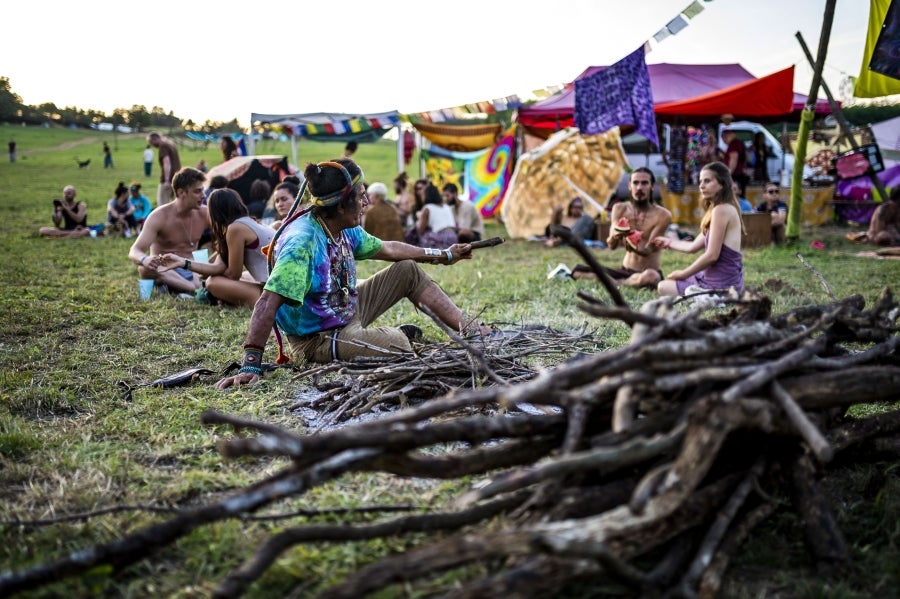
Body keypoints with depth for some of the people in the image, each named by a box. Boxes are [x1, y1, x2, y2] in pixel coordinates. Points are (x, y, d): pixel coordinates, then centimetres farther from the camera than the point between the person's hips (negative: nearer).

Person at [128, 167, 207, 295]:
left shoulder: (204, 214, -2)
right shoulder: (159, 217, -12)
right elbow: (134, 252, -19)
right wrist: (144, 259, -44)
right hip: (165, 272, -2)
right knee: (145, 268, -39)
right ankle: (198, 290, -46)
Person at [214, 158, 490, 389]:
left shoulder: (345, 229, -3)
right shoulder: (302, 241, -32)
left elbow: (388, 249, 15)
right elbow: (268, 303, -38)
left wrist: (445, 255, 21)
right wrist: (251, 364, -43)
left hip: (349, 311, 10)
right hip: (318, 338, -10)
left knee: (409, 270, 11)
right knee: (399, 345, -30)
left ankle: (467, 328, 20)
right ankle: (398, 333, 7)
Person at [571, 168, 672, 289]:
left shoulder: (662, 215, -12)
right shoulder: (620, 209, -1)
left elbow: (648, 251, -18)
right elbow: (611, 246, -10)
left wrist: (634, 247, -42)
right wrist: (614, 236, -35)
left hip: (650, 273, -2)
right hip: (625, 271, 2)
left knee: (650, 276, -40)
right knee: (578, 271, -11)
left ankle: (614, 283, -13)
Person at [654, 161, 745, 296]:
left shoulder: (721, 210, -18)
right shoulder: (726, 209, 14)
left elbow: (711, 255, -21)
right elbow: (693, 246, 18)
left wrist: (683, 274, -10)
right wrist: (670, 242, 34)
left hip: (720, 284, -10)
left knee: (663, 287, 0)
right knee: (671, 280, 26)